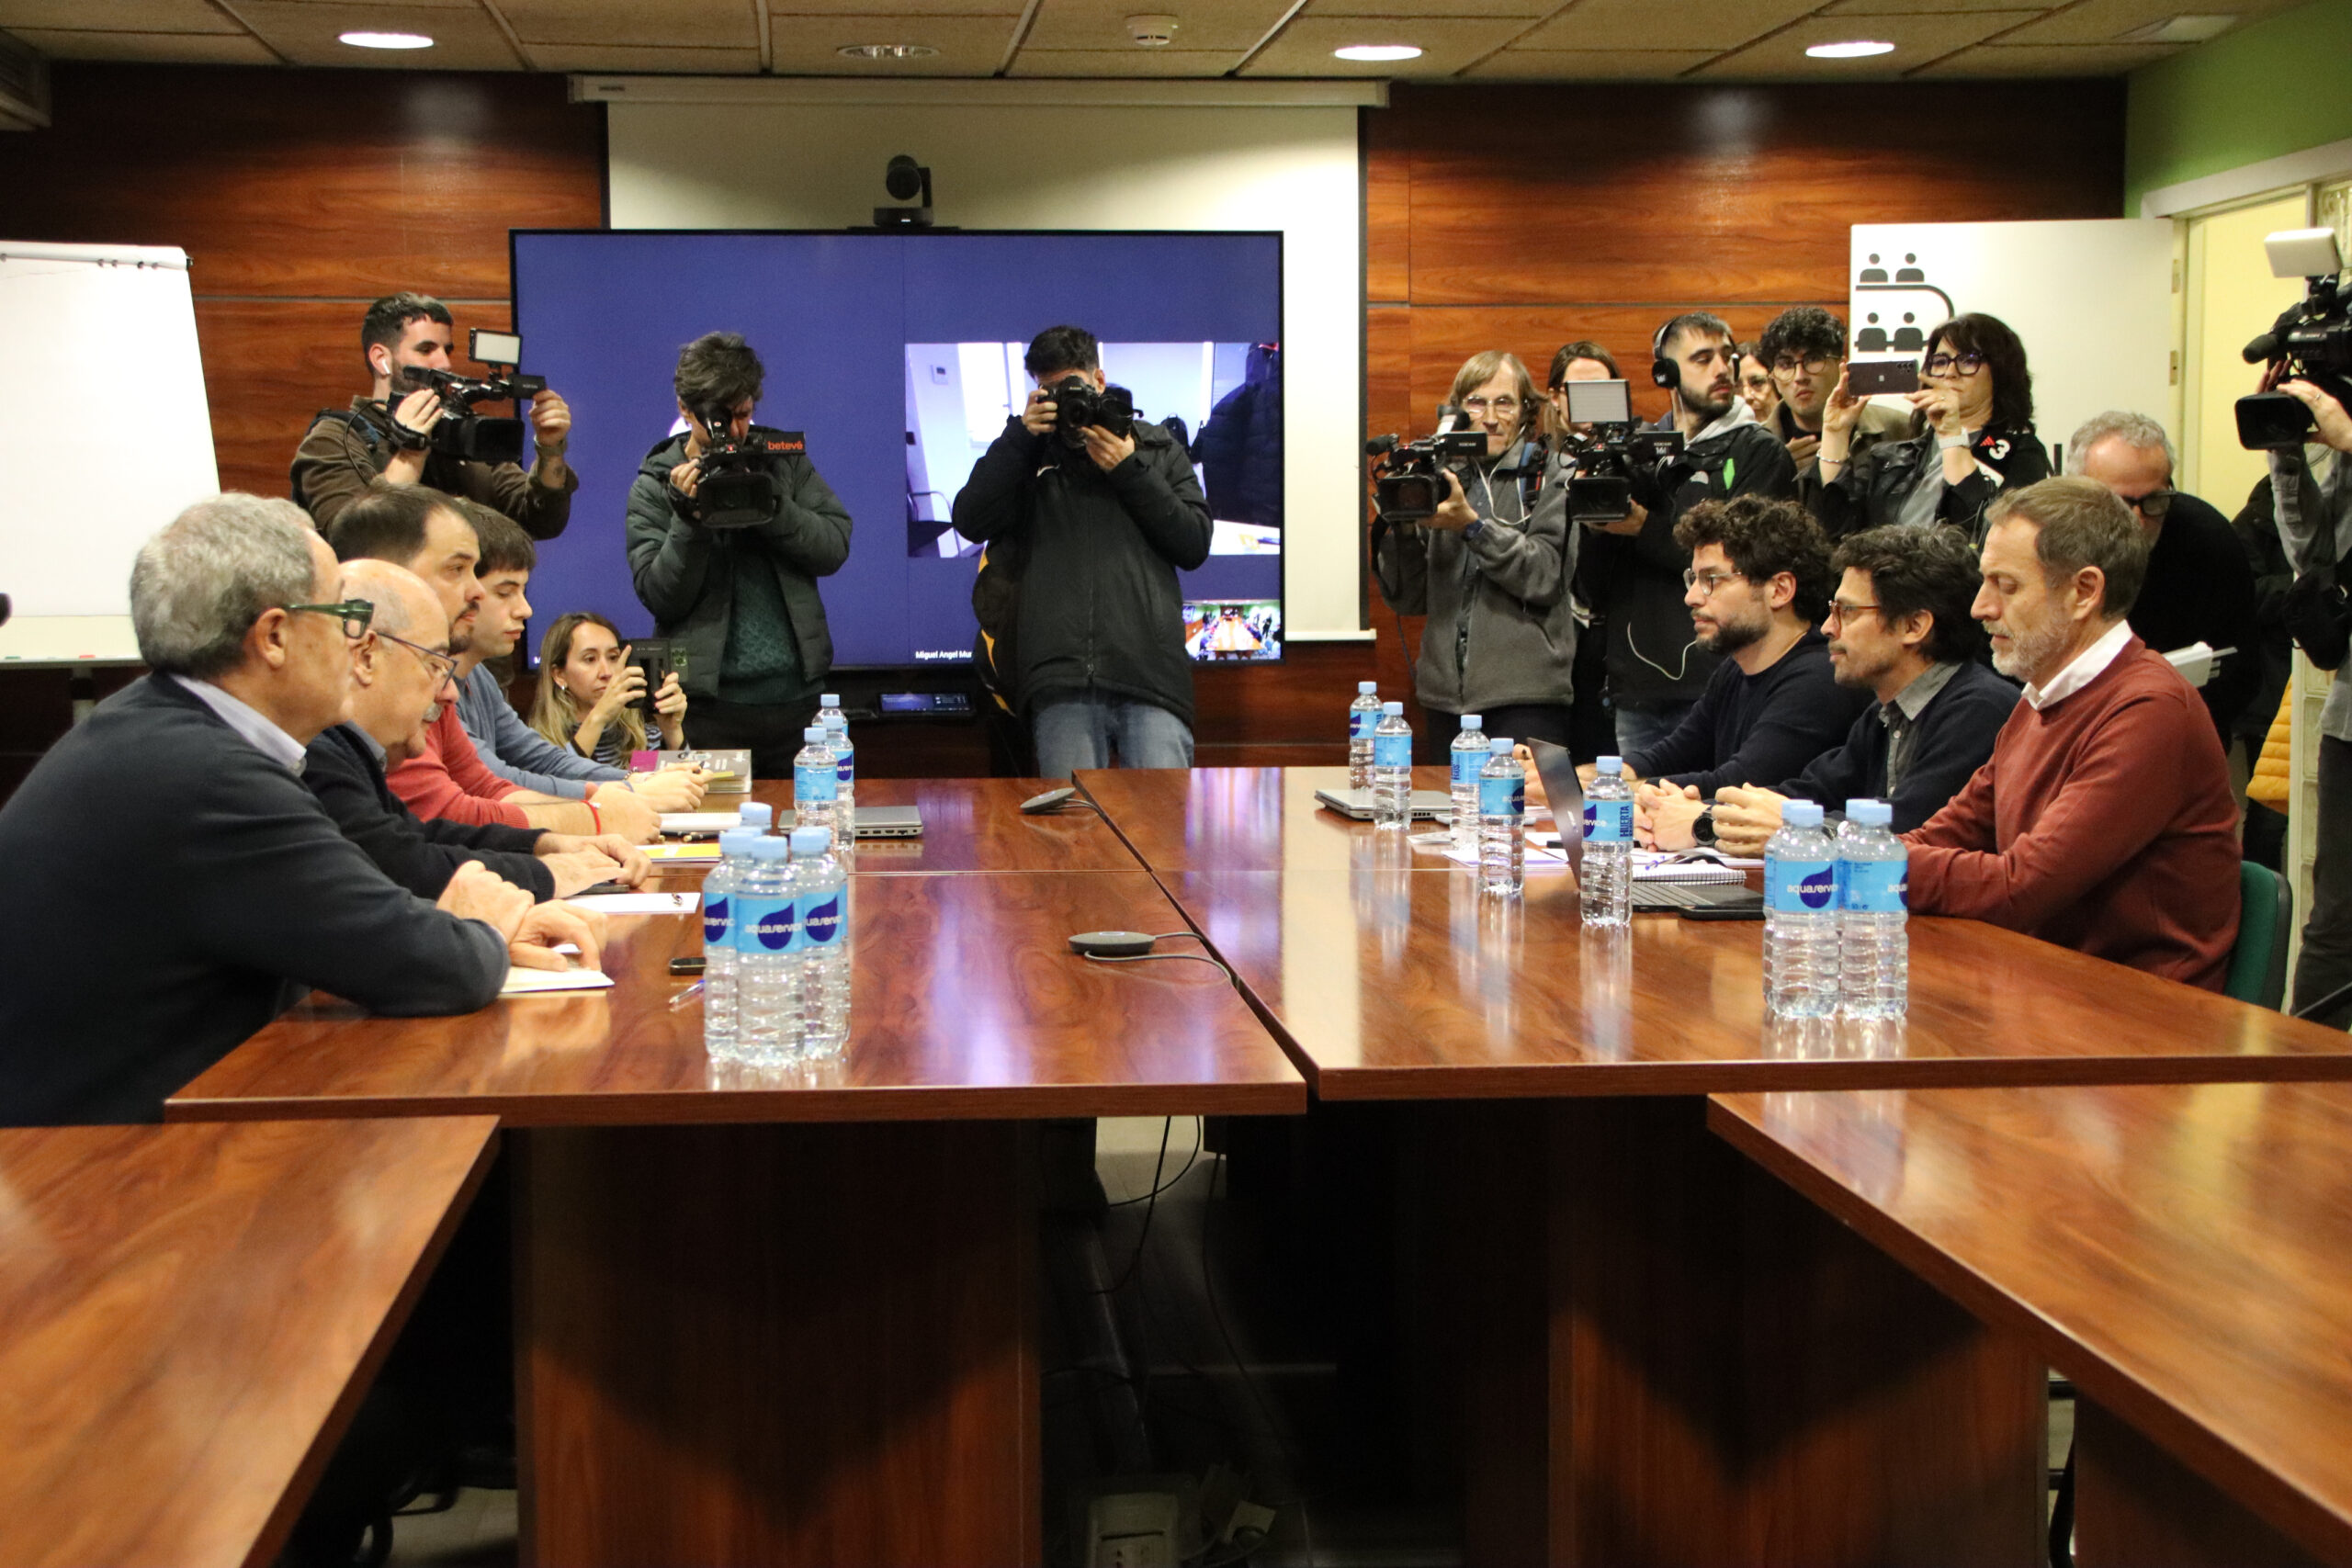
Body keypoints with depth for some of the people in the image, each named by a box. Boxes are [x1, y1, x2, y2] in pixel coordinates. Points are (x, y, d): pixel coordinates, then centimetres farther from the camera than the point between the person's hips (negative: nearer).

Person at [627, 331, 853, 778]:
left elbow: (834, 547, -1)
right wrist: (689, 518, -17)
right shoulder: (655, 486, 2)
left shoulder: (784, 461, 9)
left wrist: (770, 505, -15)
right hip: (708, 703, -2)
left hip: (796, 695, 2)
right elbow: (660, 597, -5)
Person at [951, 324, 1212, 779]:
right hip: (1061, 680, 0)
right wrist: (1019, 434, 4)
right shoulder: (1029, 454, 22)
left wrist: (1130, 470, 4)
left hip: (1151, 671, 0)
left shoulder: (1158, 448, 22)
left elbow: (1195, 544, 12)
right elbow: (970, 522, 8)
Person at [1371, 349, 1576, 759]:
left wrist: (1472, 525, -18)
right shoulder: (1441, 480, 13)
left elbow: (1547, 575, -11)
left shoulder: (1548, 479, 3)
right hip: (1446, 695, 4)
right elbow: (1409, 599, 9)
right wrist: (1403, 530, -7)